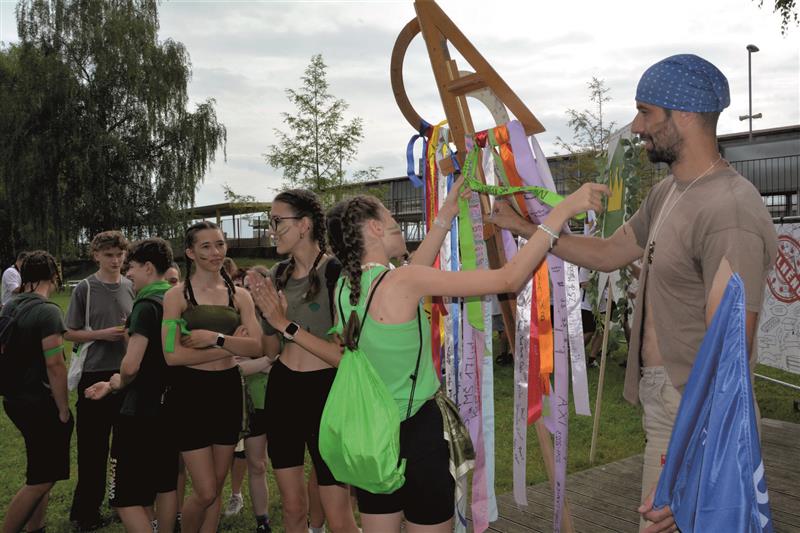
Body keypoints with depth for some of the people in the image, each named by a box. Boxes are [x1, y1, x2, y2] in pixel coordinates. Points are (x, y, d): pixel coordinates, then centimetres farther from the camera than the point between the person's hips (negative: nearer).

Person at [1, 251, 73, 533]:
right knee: (40, 481, 0)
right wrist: (64, 411, -13)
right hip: (40, 404, -9)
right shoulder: (47, 311, -18)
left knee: (43, 473, 19)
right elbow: (54, 365, -21)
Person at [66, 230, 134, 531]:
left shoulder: (132, 288, 6)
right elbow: (70, 334, -1)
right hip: (95, 374, -3)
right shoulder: (84, 289, -3)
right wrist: (102, 334, -15)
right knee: (93, 446, 4)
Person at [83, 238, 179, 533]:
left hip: (142, 412, -9)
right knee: (166, 486, 19)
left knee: (126, 497, -2)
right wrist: (112, 385, 16)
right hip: (169, 407, 9)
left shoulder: (146, 305, -17)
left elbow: (131, 366, -25)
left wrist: (120, 382, -3)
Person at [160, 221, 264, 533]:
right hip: (190, 393, -4)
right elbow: (173, 354, -16)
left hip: (228, 392, 4)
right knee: (206, 493, -1)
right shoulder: (177, 295, -5)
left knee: (216, 489, 13)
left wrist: (215, 338, -19)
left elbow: (257, 348, -6)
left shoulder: (239, 295, 5)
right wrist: (231, 346, -14)